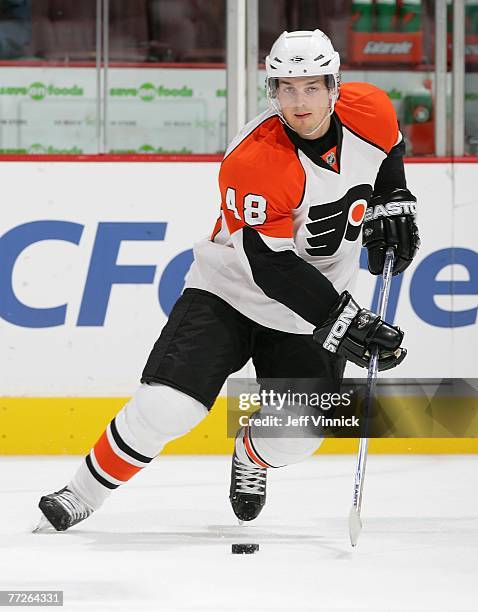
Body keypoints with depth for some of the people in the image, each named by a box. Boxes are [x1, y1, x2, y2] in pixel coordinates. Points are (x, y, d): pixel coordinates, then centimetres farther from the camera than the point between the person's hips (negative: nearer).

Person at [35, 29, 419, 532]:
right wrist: (343, 321, -31)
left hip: (320, 296, 4)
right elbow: (274, 267, -28)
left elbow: (387, 151, 15)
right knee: (163, 407, -18)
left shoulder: (367, 111, -13)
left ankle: (251, 457, 35)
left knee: (298, 436, -1)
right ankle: (84, 493, 2)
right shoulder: (252, 161, -29)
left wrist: (391, 205, 2)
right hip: (231, 290, -4)